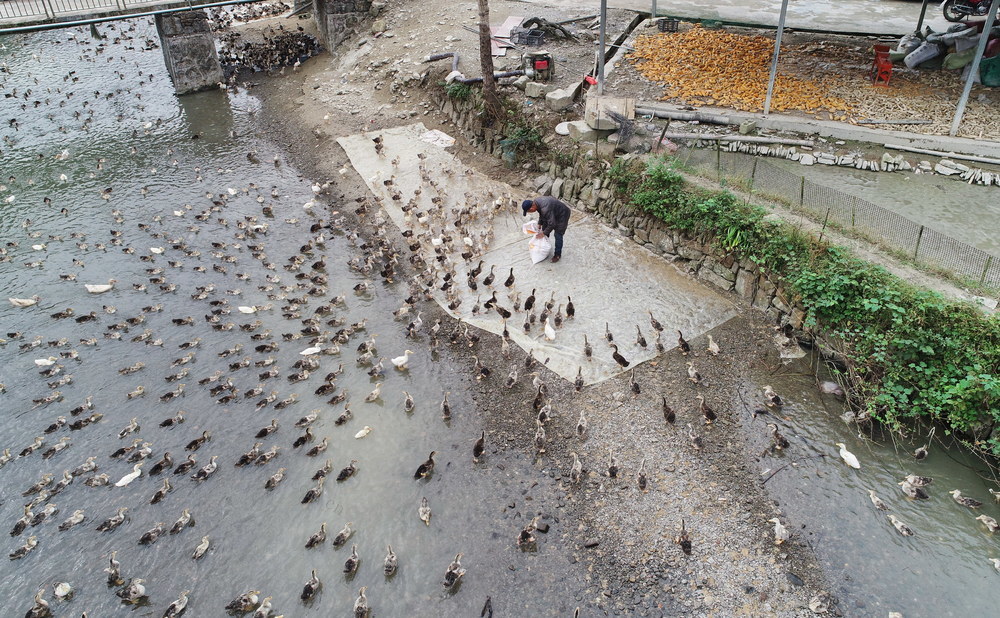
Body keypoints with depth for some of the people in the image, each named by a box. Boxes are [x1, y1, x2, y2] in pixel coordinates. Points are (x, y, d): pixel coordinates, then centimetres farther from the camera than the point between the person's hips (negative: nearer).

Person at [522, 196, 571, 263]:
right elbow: (541, 214, 7)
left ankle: (558, 255, 9)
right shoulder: (535, 202, -12)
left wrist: (543, 233, -22)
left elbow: (552, 224, -35)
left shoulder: (545, 208, -41)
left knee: (558, 235, -7)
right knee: (544, 228, 16)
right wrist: (539, 225, 5)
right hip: (553, 213, 9)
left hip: (562, 214, -9)